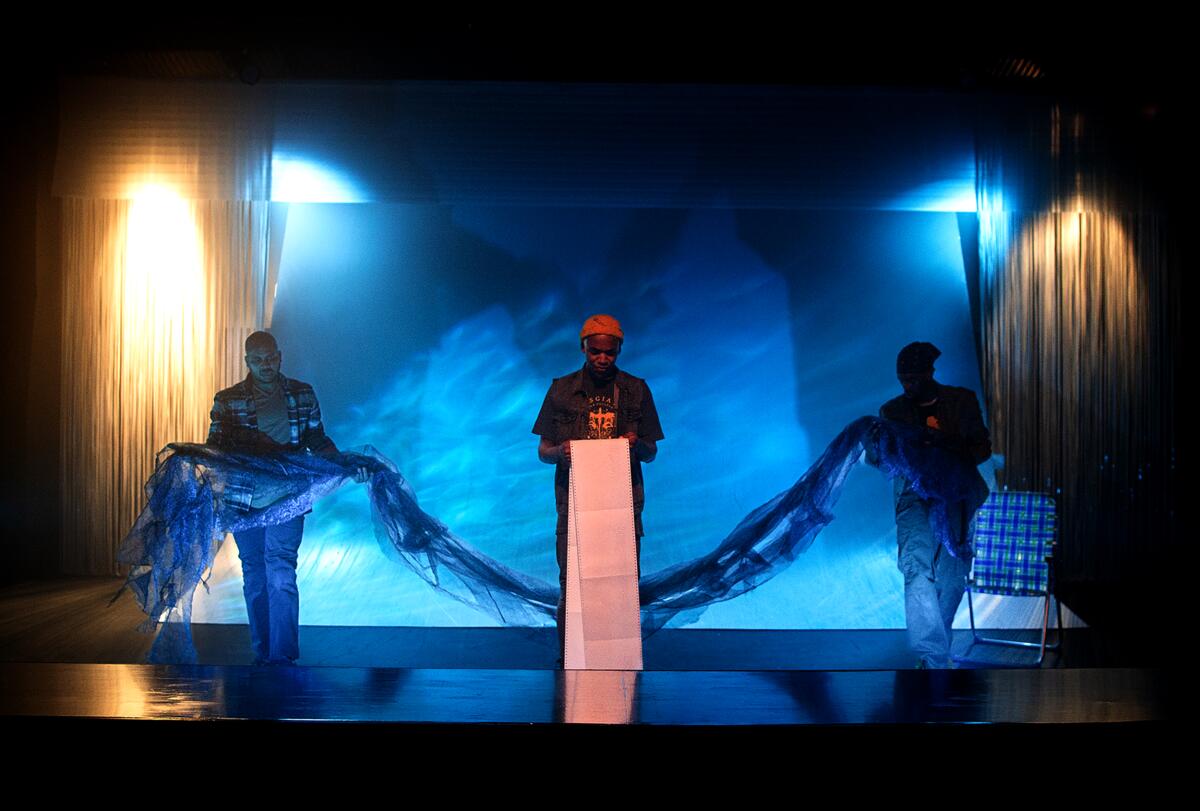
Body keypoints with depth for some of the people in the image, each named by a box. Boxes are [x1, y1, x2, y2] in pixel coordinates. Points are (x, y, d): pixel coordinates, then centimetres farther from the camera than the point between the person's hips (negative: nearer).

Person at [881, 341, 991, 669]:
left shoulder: (962, 401, 8)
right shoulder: (892, 411, 10)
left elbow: (983, 448, 3)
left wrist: (949, 444, -16)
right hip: (914, 497, -1)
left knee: (952, 575, 1)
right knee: (917, 569, -20)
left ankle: (933, 649, 21)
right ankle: (935, 658, -27)